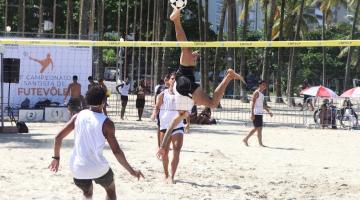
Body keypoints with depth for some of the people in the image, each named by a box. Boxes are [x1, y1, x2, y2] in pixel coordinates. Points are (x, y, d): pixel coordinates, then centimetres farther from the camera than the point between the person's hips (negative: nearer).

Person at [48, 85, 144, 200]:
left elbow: (58, 137, 3)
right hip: (98, 168, -4)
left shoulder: (78, 117, 2)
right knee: (110, 189, 25)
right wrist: (131, 171, -5)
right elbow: (116, 151, -14)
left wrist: (56, 158, 18)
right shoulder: (106, 123, -11)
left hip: (77, 169, 4)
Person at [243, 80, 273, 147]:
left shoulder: (261, 94, 18)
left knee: (256, 128, 11)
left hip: (260, 113, 9)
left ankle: (245, 139, 17)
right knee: (259, 128, -7)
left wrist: (268, 111, 23)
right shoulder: (256, 93, -10)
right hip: (256, 113, -9)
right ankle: (260, 143, -3)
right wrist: (252, 114, -22)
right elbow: (253, 104, -16)